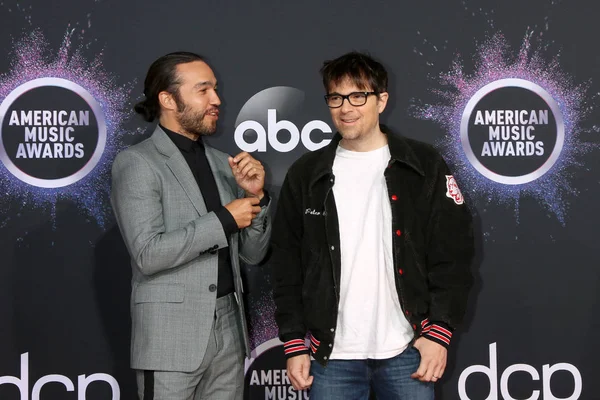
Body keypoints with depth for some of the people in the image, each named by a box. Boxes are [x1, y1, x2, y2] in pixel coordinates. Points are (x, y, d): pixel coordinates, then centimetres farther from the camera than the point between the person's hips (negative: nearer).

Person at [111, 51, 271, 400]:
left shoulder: (223, 163, 11)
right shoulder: (137, 163, -7)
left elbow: (253, 253, 12)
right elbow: (148, 254, -18)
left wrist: (255, 195, -4)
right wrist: (224, 220, -14)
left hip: (229, 330, 6)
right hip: (172, 335, -6)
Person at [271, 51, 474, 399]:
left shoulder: (424, 166, 1)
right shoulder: (306, 175, 5)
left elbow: (453, 254, -1)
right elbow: (287, 267, 7)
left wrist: (439, 332, -7)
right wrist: (294, 344, 2)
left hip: (406, 350, -1)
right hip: (331, 354, 2)